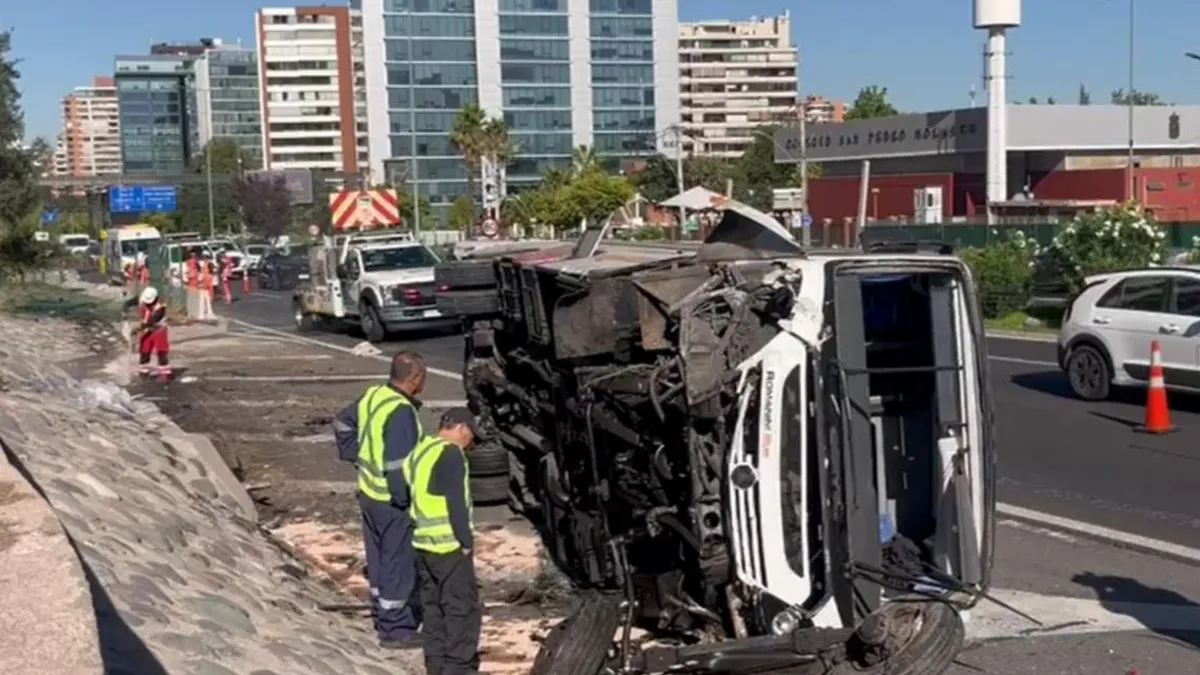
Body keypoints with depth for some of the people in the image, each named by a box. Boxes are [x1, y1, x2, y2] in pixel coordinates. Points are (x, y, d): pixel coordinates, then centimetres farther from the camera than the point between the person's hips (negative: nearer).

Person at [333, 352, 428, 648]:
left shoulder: (373, 395, 1)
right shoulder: (401, 412, -26)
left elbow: (342, 423, 17)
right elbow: (398, 465, -27)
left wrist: (354, 455, 18)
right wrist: (408, 501, -18)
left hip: (369, 491, 9)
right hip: (393, 501, -9)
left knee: (379, 558, 21)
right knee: (399, 563, 4)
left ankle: (383, 616, 35)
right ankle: (395, 629, 13)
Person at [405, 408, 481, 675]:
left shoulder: (420, 450, 13)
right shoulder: (450, 454, -15)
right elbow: (456, 504, -19)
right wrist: (466, 540, -12)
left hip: (423, 543, 9)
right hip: (449, 544, -9)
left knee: (433, 606, 14)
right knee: (463, 607, 0)